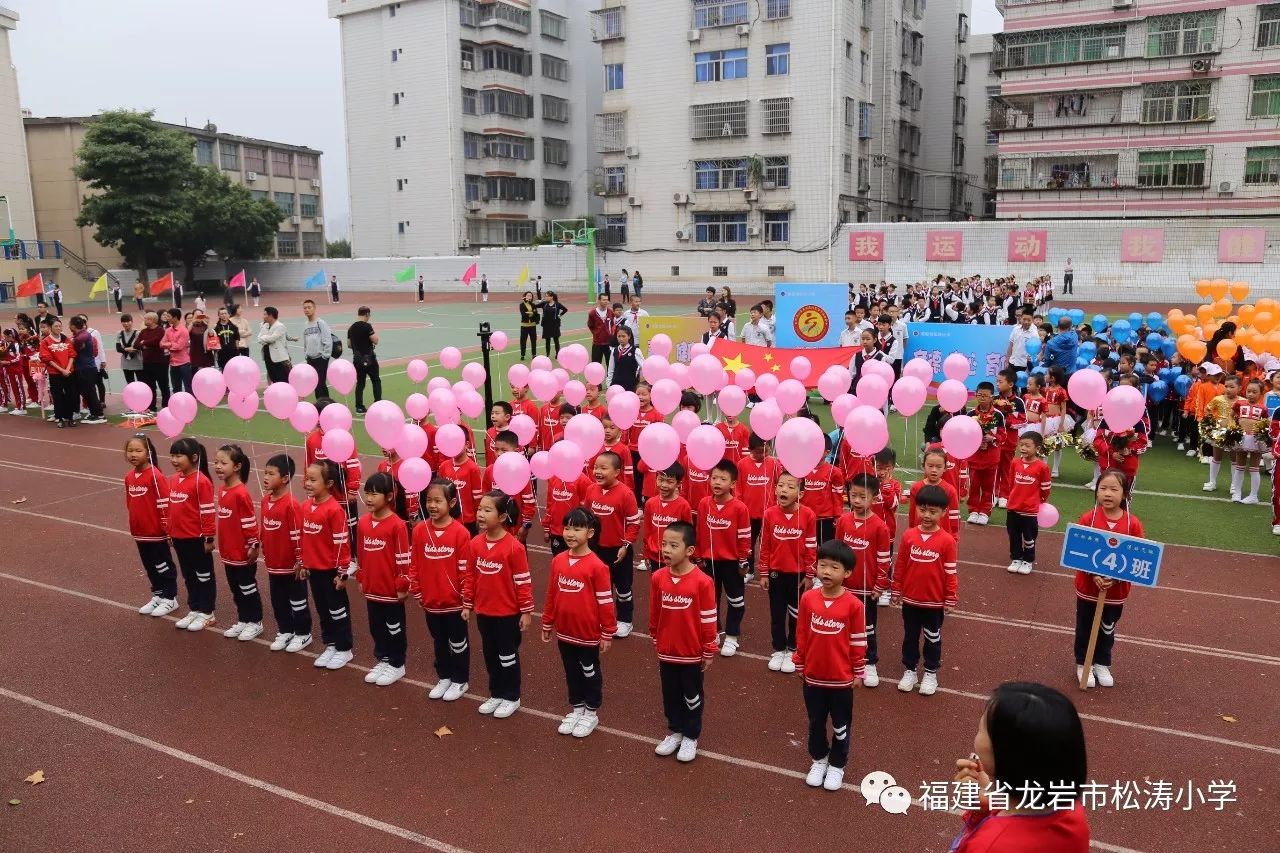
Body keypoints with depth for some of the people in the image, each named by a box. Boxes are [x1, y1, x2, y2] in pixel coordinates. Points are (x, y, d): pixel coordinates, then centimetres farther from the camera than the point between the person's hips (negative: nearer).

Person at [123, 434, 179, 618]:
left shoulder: (155, 476, -18)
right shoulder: (129, 477, 4)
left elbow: (165, 504, -17)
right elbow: (129, 503, 15)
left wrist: (168, 529, -15)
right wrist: (133, 527, 17)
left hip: (156, 532, -7)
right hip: (139, 532, 7)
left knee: (163, 565, 6)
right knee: (149, 566, 17)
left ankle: (170, 598, 17)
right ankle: (158, 595, 30)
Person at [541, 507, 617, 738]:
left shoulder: (597, 566, -19)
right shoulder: (558, 561, -3)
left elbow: (605, 602, -14)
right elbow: (551, 595, 7)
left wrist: (607, 633, -10)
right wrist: (547, 624, 11)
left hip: (588, 633, -5)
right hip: (564, 631, 5)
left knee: (590, 672, 13)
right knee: (571, 671, 20)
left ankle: (591, 712, 30)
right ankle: (576, 708, 37)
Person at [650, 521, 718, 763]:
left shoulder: (702, 582, -21)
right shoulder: (658, 578, -9)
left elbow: (708, 620, -12)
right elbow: (654, 615, 4)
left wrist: (709, 652, -6)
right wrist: (656, 643, 11)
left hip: (692, 653, -3)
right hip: (666, 651, 4)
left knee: (692, 697, 14)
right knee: (670, 694, 19)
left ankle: (691, 736, 33)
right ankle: (674, 731, 39)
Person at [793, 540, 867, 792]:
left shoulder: (853, 605, -17)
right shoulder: (808, 599, -9)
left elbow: (858, 642, -7)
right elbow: (801, 635, 0)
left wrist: (858, 672, -2)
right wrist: (799, 665, 6)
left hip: (842, 678, -2)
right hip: (813, 676, 2)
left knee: (841, 726, 16)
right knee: (816, 722, 20)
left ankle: (837, 765, 36)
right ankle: (819, 759, 41)